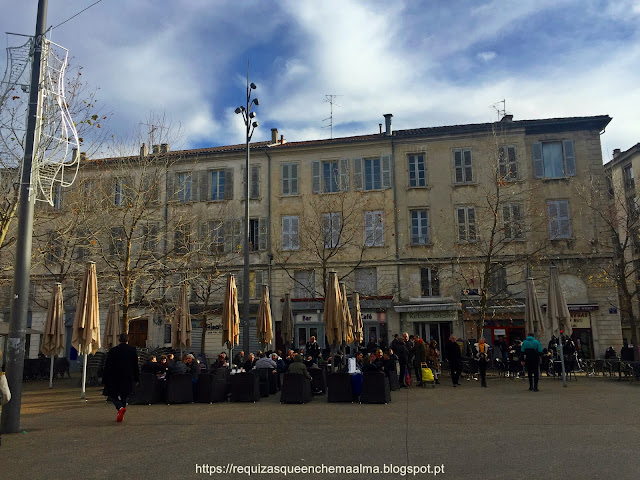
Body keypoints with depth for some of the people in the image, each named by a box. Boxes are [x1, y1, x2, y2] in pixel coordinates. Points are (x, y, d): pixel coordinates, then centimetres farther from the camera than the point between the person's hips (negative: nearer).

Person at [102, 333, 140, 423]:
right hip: (127, 378, 2)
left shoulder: (113, 351, -6)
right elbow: (136, 366, 3)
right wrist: (136, 378, 10)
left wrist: (105, 379, 3)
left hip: (114, 378, -2)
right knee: (123, 396, 15)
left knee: (112, 395, 8)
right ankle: (120, 415, 15)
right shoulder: (132, 350, -1)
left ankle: (120, 407, -18)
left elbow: (107, 366, -4)